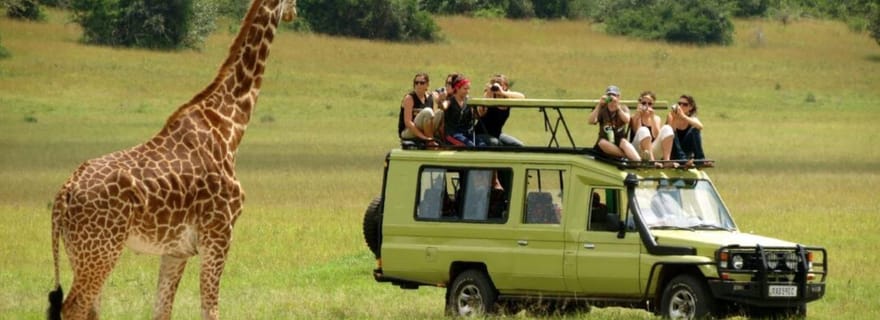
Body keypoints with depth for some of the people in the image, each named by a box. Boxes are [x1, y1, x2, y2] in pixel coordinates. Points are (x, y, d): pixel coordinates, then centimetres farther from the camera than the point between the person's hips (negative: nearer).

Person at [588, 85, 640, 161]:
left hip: (619, 143, 0)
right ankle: (628, 156, -35)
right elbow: (591, 121, -16)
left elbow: (627, 120, -20)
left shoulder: (623, 108, 4)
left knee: (624, 142, -34)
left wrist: (617, 106, -29)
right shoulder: (602, 110, 3)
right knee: (602, 142, -34)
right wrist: (599, 105, -23)